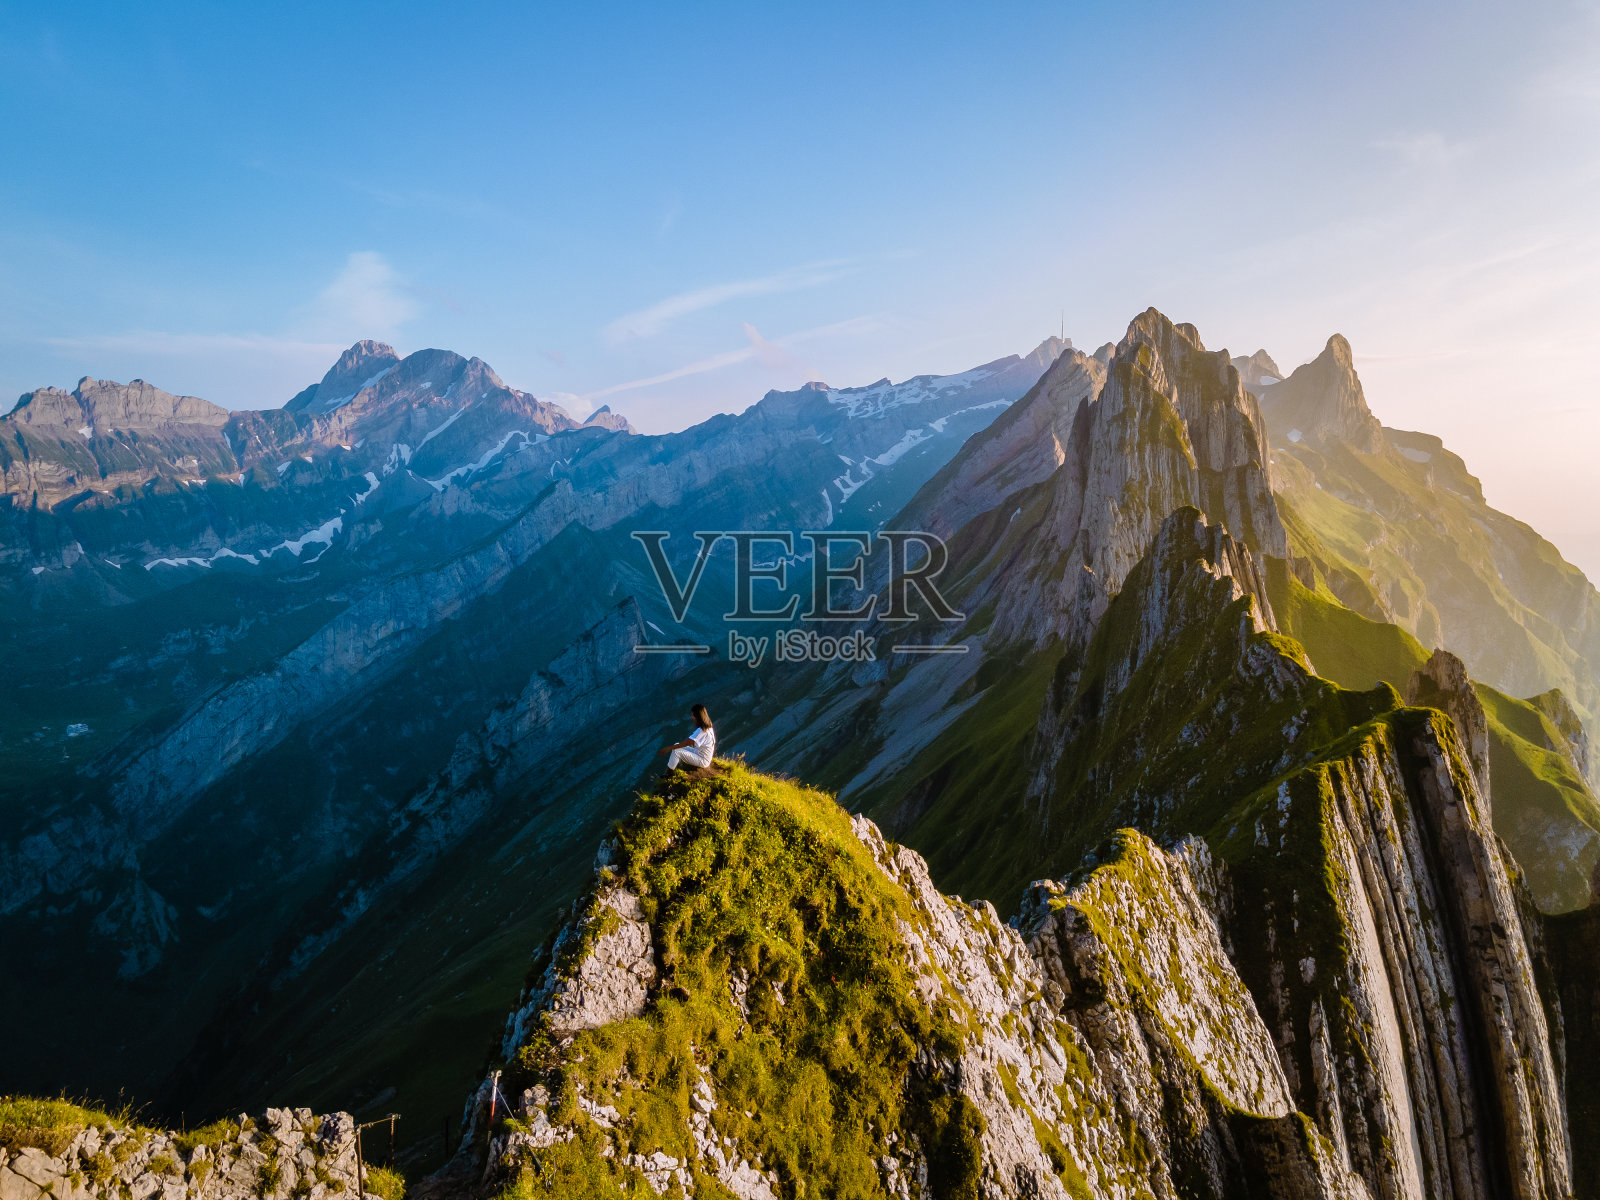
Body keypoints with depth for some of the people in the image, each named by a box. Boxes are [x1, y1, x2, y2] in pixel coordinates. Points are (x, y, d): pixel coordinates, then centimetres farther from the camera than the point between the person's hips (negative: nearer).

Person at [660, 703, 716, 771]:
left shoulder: (701, 731, -27)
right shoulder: (707, 727, 2)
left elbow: (686, 743, -26)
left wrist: (668, 748, -20)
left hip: (703, 761, -9)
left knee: (676, 751, -16)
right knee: (676, 745, 8)